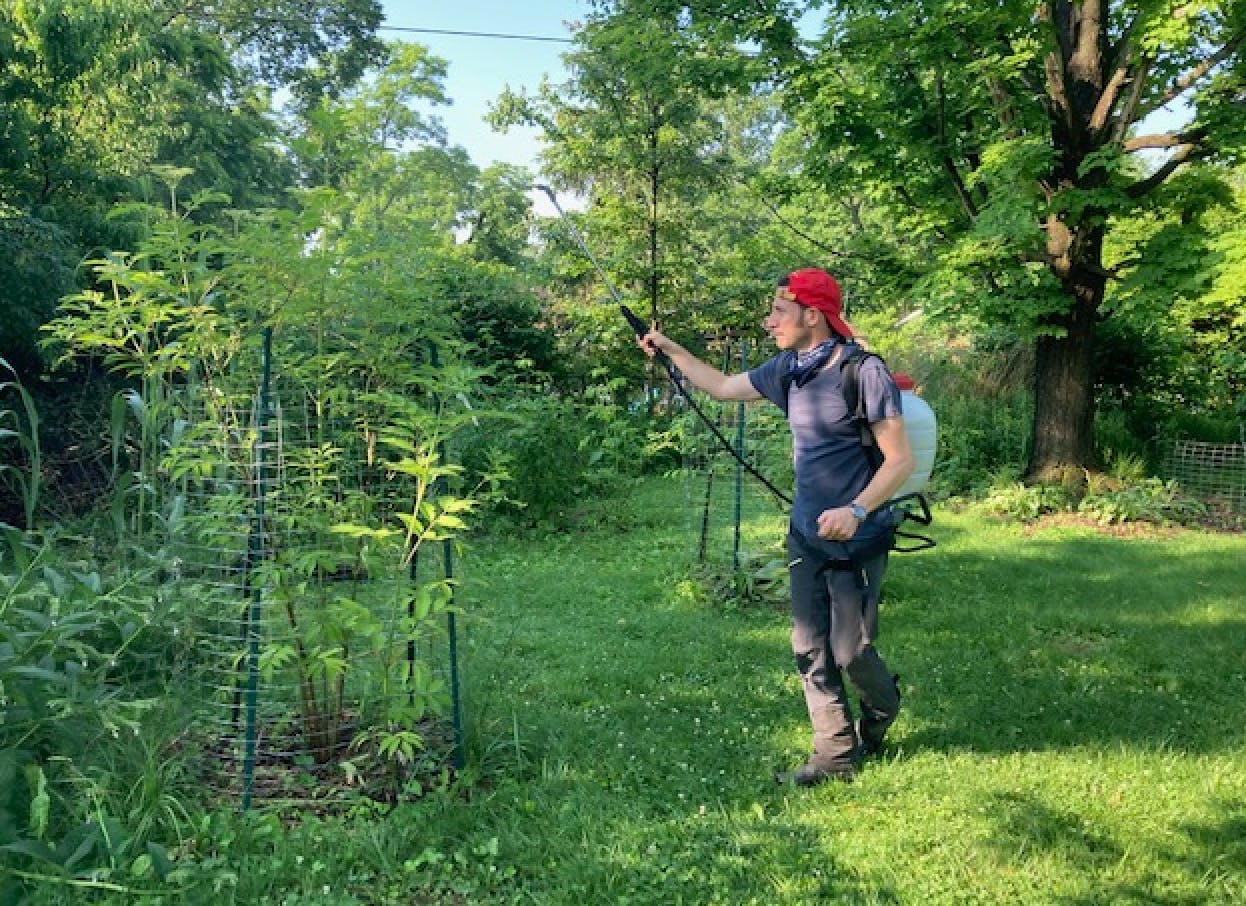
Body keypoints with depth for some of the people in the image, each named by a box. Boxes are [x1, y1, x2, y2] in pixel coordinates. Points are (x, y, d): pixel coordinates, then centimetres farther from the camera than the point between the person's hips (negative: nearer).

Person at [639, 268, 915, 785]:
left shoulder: (864, 372, -18)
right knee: (811, 650, 8)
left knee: (850, 651, 3)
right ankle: (836, 756, 19)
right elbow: (723, 387, 19)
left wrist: (856, 510, -31)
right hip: (806, 534, 7)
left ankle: (882, 709, 36)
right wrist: (671, 350, 16)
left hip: (856, 539, -7)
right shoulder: (787, 369, 3)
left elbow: (901, 460, -18)